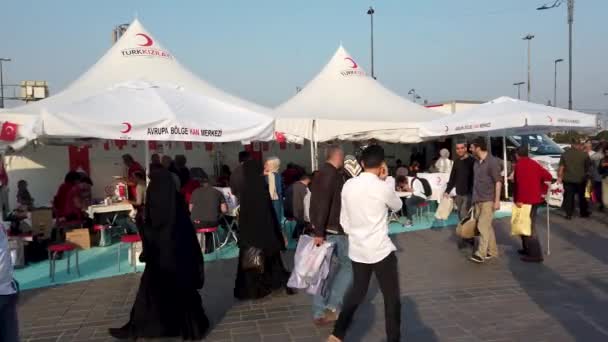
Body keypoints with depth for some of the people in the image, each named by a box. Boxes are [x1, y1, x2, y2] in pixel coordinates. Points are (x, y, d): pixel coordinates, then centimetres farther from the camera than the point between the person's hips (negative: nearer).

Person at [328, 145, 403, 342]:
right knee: (392, 297, 9)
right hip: (380, 250, -5)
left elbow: (344, 219, 6)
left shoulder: (348, 185, -1)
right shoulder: (383, 188, -15)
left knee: (357, 291, 22)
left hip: (356, 249, 6)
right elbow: (397, 206, 7)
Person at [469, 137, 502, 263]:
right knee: (487, 226, 13)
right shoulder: (476, 162, 11)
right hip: (478, 200, 7)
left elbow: (498, 181, -13)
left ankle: (481, 253, -9)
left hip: (488, 200, -7)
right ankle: (492, 251, 22)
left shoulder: (492, 162, -11)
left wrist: (497, 200, -17)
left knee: (483, 226, -10)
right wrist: (474, 199, 17)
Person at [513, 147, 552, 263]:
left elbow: (519, 183, -23)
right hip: (535, 199, 9)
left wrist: (518, 200, -19)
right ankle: (527, 248, 30)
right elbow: (548, 176, 12)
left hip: (526, 200, -9)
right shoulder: (534, 164, 14)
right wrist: (542, 191, 14)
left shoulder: (519, 165, -12)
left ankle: (535, 254, -5)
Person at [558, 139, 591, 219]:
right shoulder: (584, 154, -7)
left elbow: (561, 167, -1)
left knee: (569, 197, 4)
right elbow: (588, 166, 4)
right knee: (582, 196, 14)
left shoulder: (565, 154, -1)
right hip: (581, 179, -1)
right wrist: (586, 174, 23)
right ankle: (584, 213, 26)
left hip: (568, 179, 1)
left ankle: (569, 214, 4)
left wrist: (559, 177, 5)